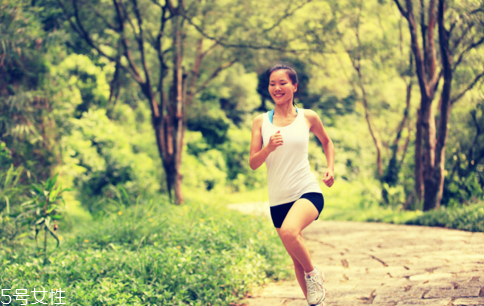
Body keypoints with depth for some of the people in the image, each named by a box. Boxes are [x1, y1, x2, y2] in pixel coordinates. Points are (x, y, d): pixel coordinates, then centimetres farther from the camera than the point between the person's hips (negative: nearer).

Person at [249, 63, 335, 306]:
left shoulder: (308, 118, 3)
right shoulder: (261, 121, 4)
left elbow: (326, 142, 22)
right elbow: (253, 163, 1)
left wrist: (330, 168, 6)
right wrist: (268, 148, -18)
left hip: (308, 192, -3)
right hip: (278, 199, 3)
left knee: (289, 231, -33)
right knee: (296, 258, 11)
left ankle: (314, 274, -6)